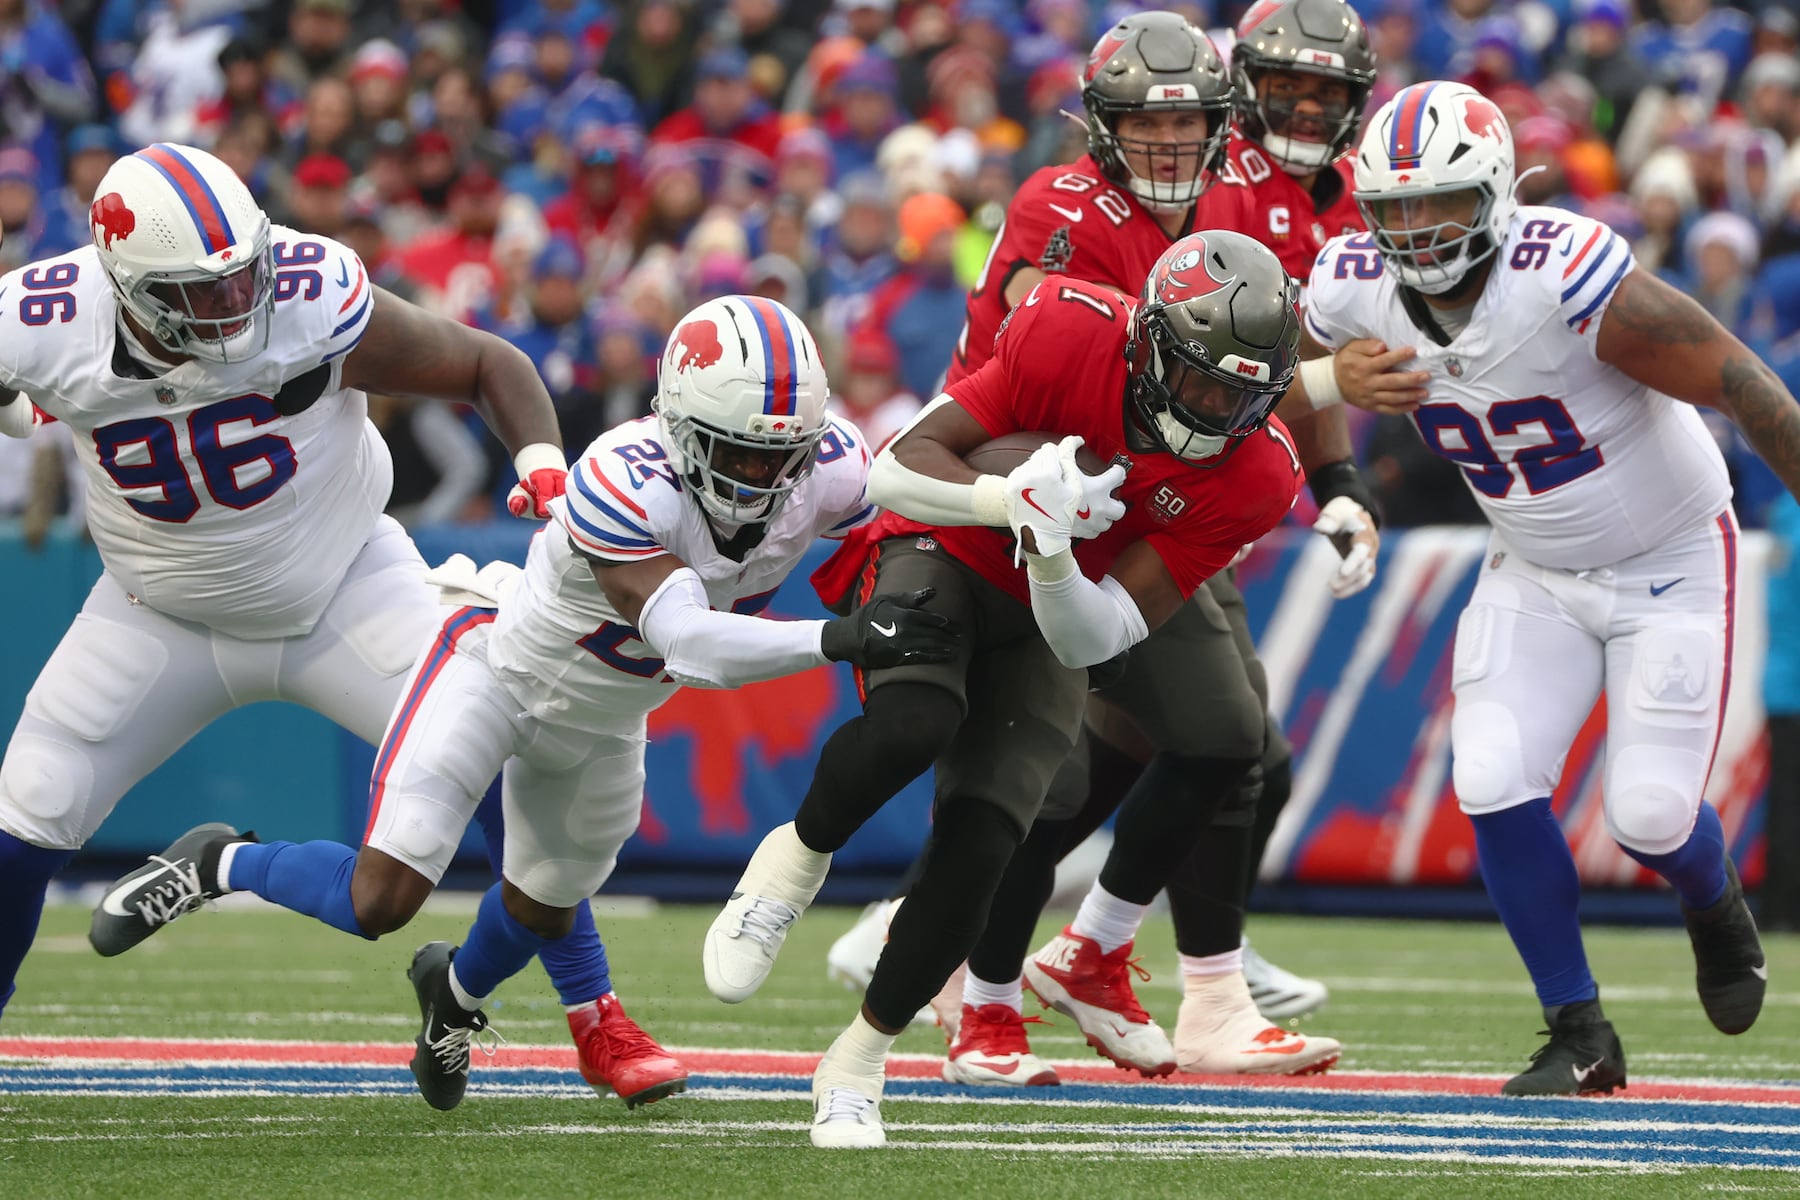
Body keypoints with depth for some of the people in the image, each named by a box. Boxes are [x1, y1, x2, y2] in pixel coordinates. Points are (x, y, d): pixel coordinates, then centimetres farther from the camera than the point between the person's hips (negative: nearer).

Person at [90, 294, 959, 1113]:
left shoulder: (826, 473, -23)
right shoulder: (625, 482, -40)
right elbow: (683, 640, -48)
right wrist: (840, 640, -54)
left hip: (601, 722, 6)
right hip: (502, 667, -6)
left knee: (543, 907, 23)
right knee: (382, 899, -14)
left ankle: (456, 991, 58)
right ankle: (219, 866, 15)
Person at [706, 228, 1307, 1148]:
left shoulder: (1252, 475, -20)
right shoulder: (1071, 334, -27)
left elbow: (1097, 639, -20)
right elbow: (898, 470, -23)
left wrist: (1053, 552, -41)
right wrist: (1010, 499, -41)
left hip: (1051, 619, 3)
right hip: (940, 555, -3)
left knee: (977, 850, -11)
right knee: (913, 724, -35)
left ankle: (856, 1066, 9)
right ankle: (796, 861, -4)